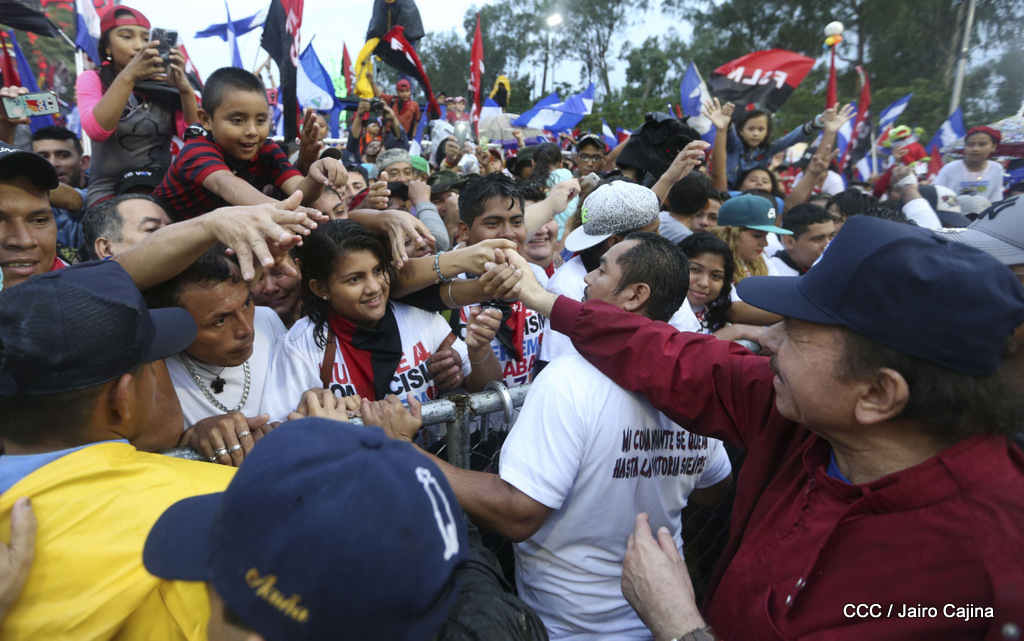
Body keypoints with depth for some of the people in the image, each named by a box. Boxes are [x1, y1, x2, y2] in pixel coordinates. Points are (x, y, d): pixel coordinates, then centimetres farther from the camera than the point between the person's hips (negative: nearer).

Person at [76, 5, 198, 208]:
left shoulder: (163, 84, 9)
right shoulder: (92, 79, 5)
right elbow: (96, 130, -15)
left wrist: (185, 89, -19)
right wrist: (128, 76, -25)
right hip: (109, 192, -3)